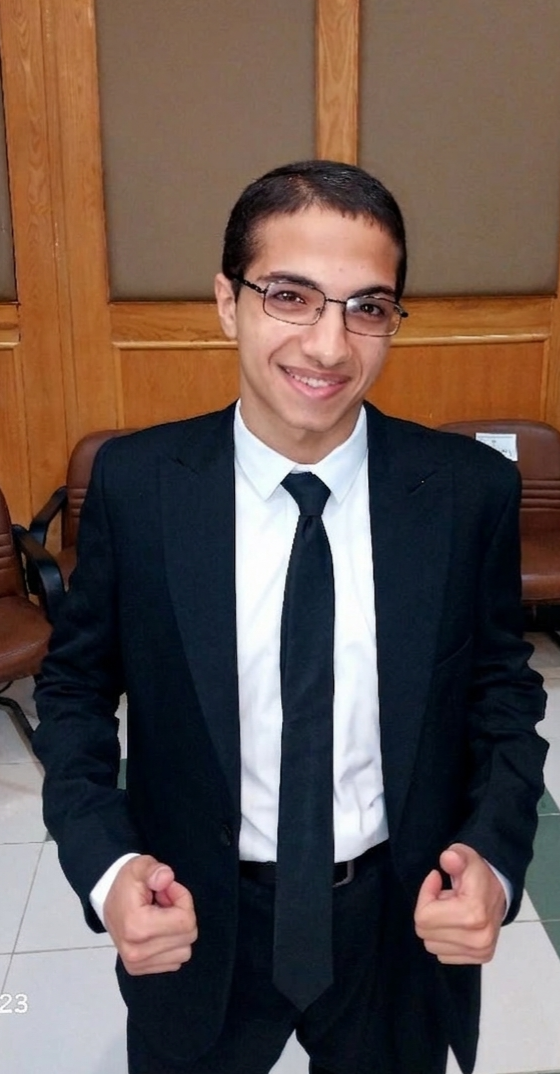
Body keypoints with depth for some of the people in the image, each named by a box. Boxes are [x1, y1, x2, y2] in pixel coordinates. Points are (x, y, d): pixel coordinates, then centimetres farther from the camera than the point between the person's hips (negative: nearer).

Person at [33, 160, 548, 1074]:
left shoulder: (471, 490, -15)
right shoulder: (134, 482, -15)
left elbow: (503, 685, -3)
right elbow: (77, 684, -5)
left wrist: (495, 857, -17)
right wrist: (104, 864, -18)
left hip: (401, 920, 1)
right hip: (197, 923, 0)